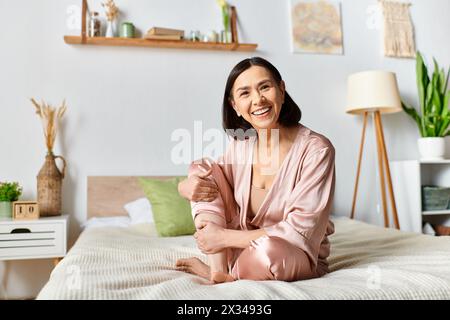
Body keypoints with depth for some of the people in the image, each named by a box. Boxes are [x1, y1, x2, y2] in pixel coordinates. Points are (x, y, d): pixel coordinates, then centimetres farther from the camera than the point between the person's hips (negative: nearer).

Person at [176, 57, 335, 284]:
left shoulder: (316, 149, -22)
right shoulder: (240, 144, -5)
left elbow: (301, 231, -24)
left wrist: (225, 237, -23)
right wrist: (187, 187, -18)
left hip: (297, 256, -4)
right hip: (243, 245, 5)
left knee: (269, 250, -40)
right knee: (202, 170, -9)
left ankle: (221, 271, -7)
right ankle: (219, 270, -16)